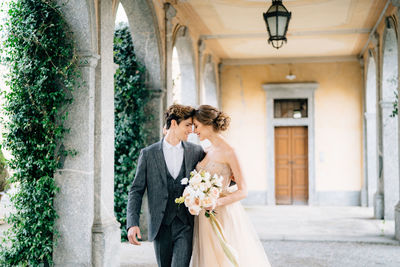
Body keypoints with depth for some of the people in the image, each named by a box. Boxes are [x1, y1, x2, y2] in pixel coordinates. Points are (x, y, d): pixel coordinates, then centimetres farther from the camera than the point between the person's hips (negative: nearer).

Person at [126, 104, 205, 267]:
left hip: (186, 225, 0)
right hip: (161, 227, 0)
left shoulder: (196, 152, 6)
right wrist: (132, 224, -11)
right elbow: (136, 191, 0)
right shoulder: (148, 154, 2)